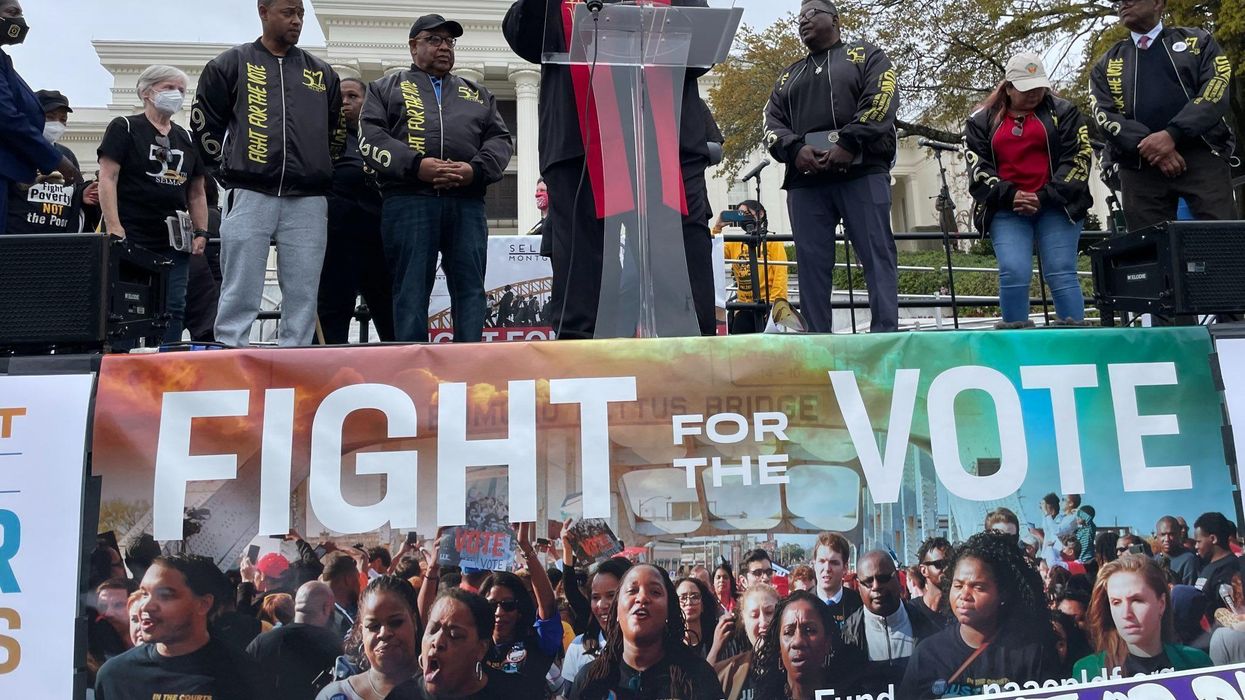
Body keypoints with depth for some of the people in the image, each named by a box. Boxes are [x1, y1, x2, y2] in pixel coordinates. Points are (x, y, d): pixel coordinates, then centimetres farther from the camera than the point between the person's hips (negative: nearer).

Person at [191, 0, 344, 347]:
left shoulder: (322, 73, 17)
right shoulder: (231, 64, 9)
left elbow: (338, 131, 25)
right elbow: (204, 122, 12)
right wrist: (230, 171, 7)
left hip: (308, 202, 3)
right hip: (250, 197, -2)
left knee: (303, 296, 1)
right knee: (240, 295, -4)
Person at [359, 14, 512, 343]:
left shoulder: (477, 93, 26)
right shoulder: (386, 88, 19)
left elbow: (501, 139, 15)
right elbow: (371, 137, 4)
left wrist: (476, 169, -7)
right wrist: (415, 165, -12)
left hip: (466, 202, 2)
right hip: (409, 200, -2)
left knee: (470, 288, -4)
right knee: (411, 289, -6)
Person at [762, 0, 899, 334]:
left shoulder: (866, 55, 15)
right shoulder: (789, 75, 26)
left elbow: (880, 101, -2)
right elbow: (772, 121, 13)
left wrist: (849, 144, -16)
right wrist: (795, 149, -8)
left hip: (862, 172, -3)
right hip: (805, 180, 4)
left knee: (877, 255, -9)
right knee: (811, 264, -3)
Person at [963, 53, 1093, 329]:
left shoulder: (1062, 112, 8)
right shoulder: (981, 120, 11)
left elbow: (1077, 158, 0)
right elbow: (978, 169, 3)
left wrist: (1045, 197, -12)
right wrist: (1009, 196, -13)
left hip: (1056, 206, 0)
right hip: (1007, 210, 1)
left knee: (1061, 273, -8)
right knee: (1013, 273, -14)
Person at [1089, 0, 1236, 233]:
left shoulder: (1198, 41, 15)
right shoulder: (1106, 64, 18)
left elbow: (1216, 91, 0)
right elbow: (1104, 115, 3)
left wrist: (1173, 134, -16)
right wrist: (1146, 146, -14)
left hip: (1202, 155, -1)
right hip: (1139, 166, 1)